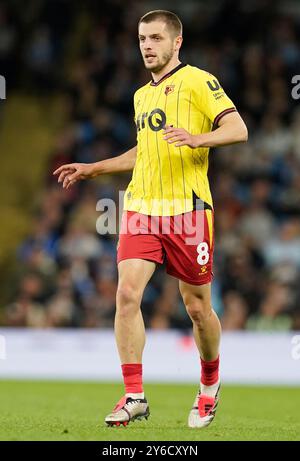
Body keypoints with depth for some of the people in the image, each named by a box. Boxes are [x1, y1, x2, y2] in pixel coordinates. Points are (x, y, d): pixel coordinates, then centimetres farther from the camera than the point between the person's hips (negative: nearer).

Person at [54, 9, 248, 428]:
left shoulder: (196, 81, -3)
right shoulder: (141, 95, 19)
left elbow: (238, 129, -13)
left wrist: (196, 138, -29)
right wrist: (92, 169, 29)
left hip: (187, 209, -5)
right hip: (141, 207, 6)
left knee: (197, 308, 4)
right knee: (127, 292, -13)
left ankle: (210, 386, 29)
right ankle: (134, 396, -10)